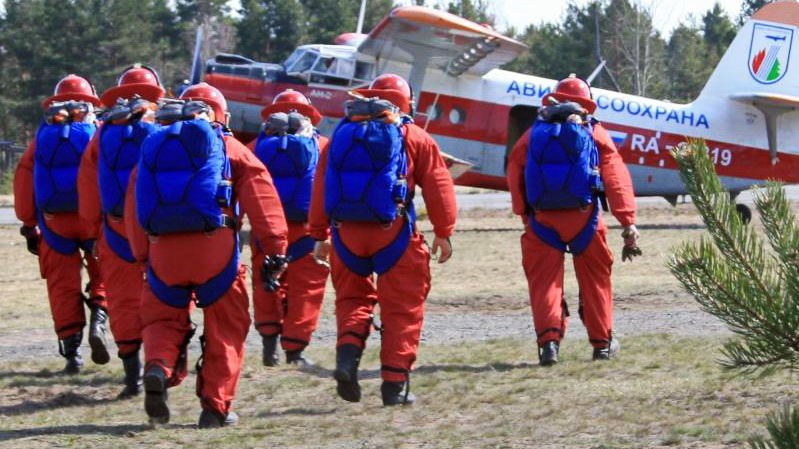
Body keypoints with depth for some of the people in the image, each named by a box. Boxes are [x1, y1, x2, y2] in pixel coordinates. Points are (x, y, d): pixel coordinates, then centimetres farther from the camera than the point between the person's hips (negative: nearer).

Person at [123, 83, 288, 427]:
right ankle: (215, 407, 8)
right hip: (214, 247, -2)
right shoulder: (227, 147, 11)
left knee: (163, 318, 18)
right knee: (224, 328, 11)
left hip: (163, 249, 2)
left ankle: (158, 367, -12)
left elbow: (134, 208, 16)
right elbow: (261, 196, 0)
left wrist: (143, 257, 21)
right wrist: (275, 251, -2)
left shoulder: (152, 147, 20)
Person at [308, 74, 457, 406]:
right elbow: (438, 186, 0)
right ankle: (395, 383, 5)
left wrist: (319, 235, 17)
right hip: (392, 230, -3)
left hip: (346, 232, 3)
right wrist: (443, 232, 7)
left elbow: (320, 188, 12)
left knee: (352, 297, 19)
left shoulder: (342, 134, 12)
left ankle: (347, 353, -7)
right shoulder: (414, 138, 3)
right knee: (401, 307, 6)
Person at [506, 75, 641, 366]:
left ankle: (548, 339, -14)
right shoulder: (594, 132, 6)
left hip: (542, 218, 1)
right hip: (583, 216, -1)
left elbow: (515, 175, 3)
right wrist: (628, 221, -6)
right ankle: (602, 342, 21)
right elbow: (616, 177, -2)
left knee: (544, 280, 4)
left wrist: (523, 213, 10)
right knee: (595, 278, 15)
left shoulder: (534, 133, 11)